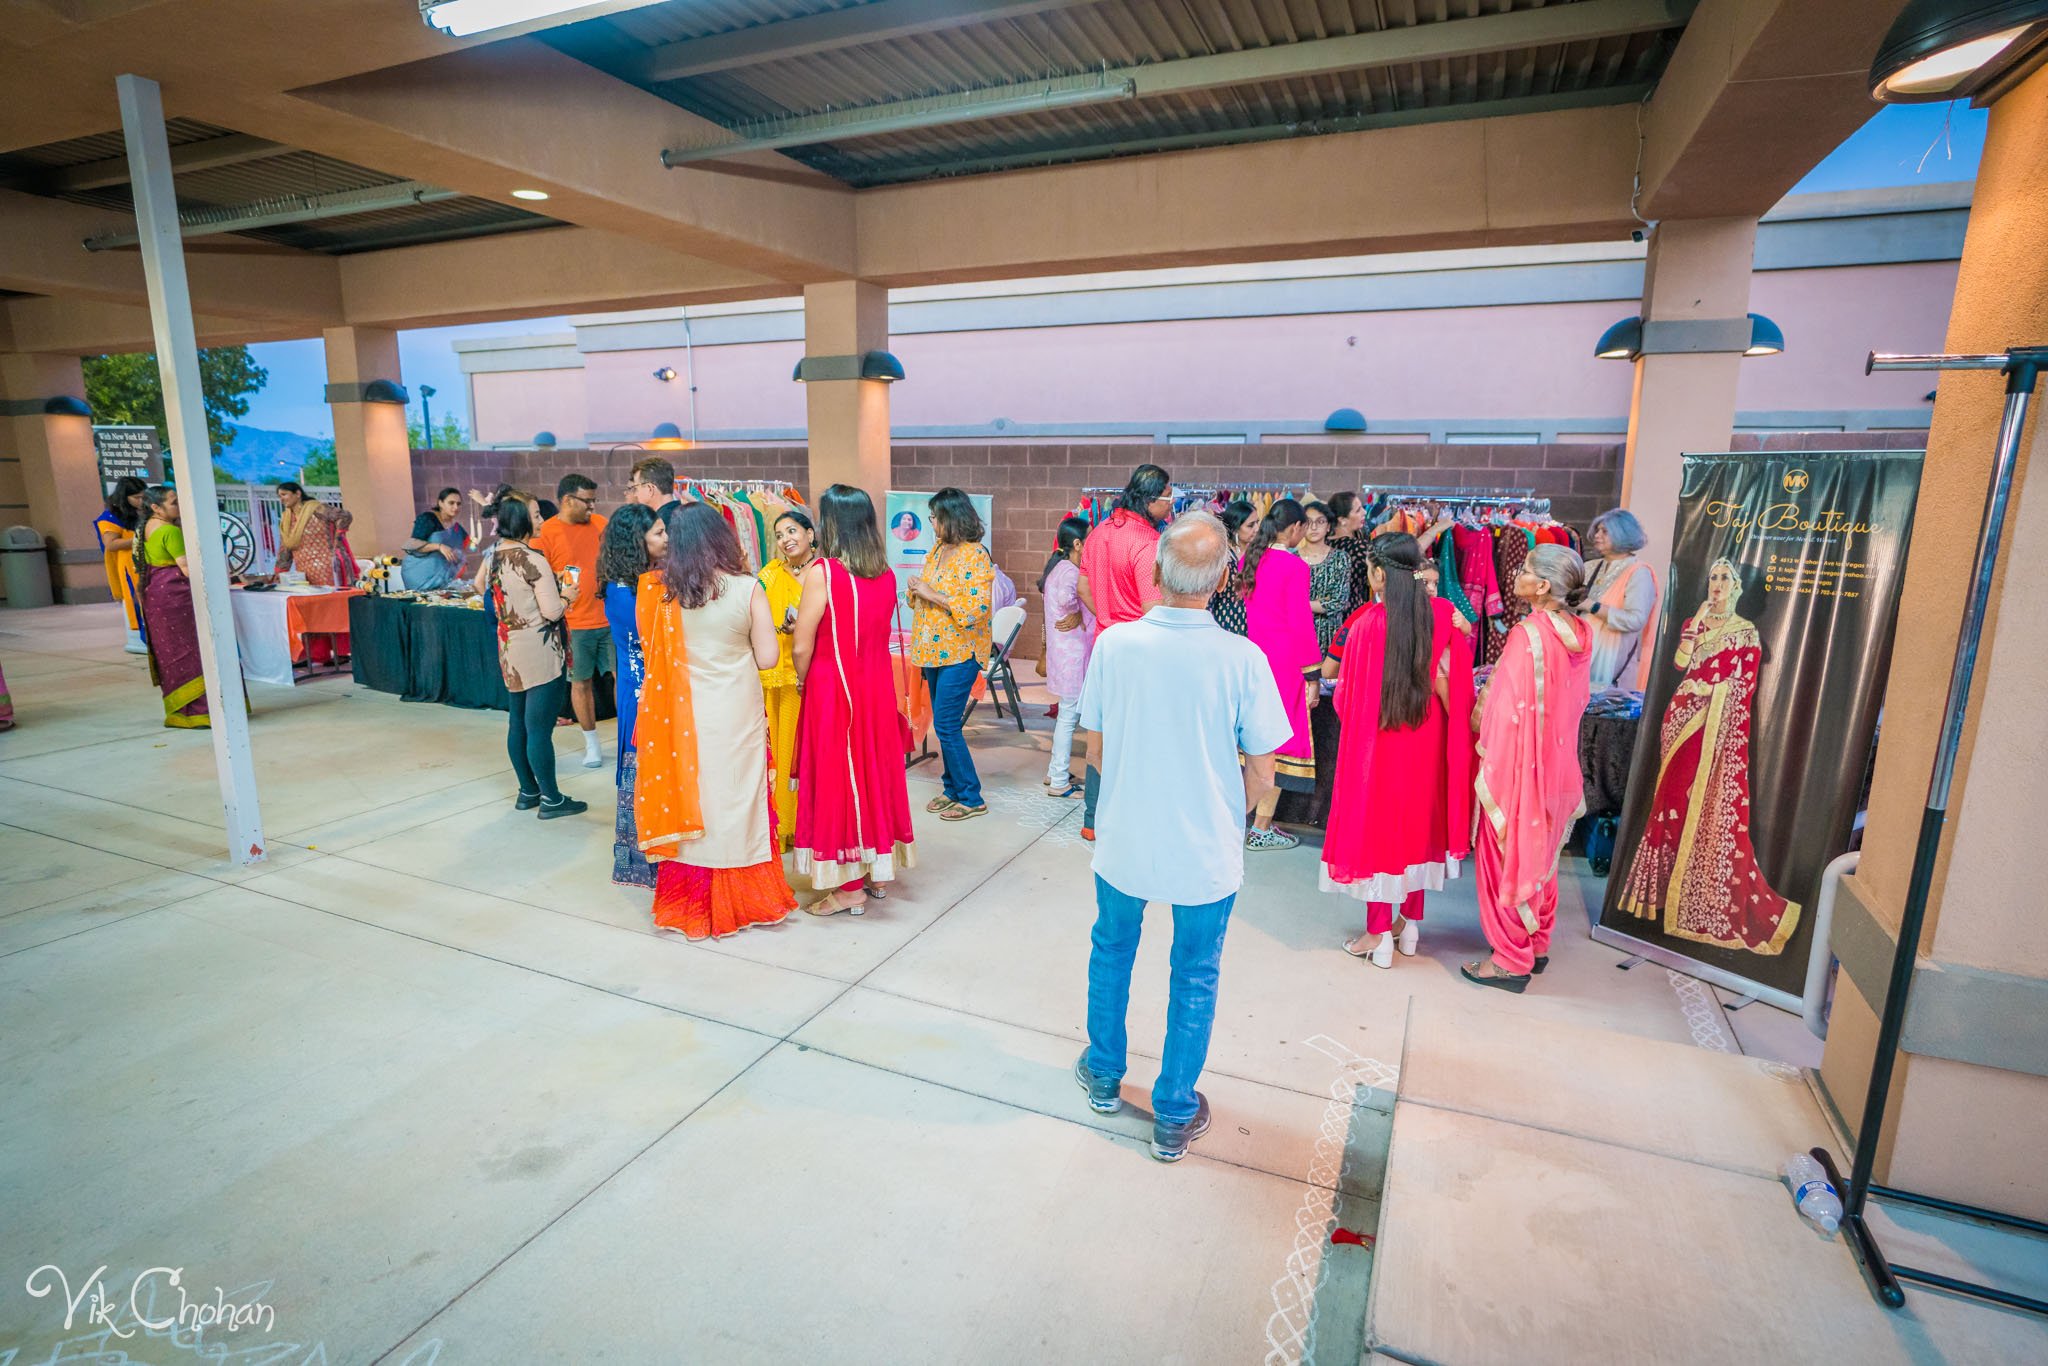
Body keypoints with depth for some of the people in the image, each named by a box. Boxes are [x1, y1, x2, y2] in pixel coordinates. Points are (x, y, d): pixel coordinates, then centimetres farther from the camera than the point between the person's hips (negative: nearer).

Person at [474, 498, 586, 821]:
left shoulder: (493, 557, 6)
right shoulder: (533, 560, -17)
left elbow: (482, 588, 19)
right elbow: (552, 611, -19)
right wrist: (566, 596, 0)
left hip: (509, 651, 8)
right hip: (540, 653, -8)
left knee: (518, 723, 15)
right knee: (539, 727, -3)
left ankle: (528, 791, 27)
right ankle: (551, 799, 6)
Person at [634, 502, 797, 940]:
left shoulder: (657, 589, -6)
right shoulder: (747, 588, -10)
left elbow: (650, 651, 1)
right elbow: (767, 657, -7)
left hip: (683, 714, 1)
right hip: (737, 714, -1)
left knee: (688, 801, 13)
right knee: (737, 802, 13)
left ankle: (691, 904, 25)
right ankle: (745, 901, 26)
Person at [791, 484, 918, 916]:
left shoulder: (822, 572, -16)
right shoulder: (885, 575, 2)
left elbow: (802, 647, -14)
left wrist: (803, 682, 5)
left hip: (833, 690, -6)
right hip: (877, 688, 6)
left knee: (837, 780, 5)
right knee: (875, 772, 17)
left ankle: (849, 886, 12)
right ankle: (880, 866, 29)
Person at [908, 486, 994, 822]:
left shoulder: (975, 555, -14)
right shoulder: (937, 551, 12)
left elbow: (976, 607, -23)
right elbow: (926, 598, 22)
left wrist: (932, 594, -20)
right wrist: (917, 590, -1)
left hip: (959, 653, -8)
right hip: (934, 650, 8)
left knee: (946, 724, -8)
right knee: (945, 724, 14)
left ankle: (971, 798, 5)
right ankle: (953, 788, 26)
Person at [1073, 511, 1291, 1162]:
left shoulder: (1114, 644, -14)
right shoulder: (1242, 659, -18)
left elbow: (1096, 748, -3)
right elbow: (1261, 774, -11)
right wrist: (1227, 818, 9)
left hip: (1123, 841, 2)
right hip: (1207, 852, -1)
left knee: (1111, 951, 25)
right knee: (1195, 978, 18)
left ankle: (1104, 1075, 45)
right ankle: (1175, 1117, 33)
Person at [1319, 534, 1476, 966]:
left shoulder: (1365, 621, -17)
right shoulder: (1443, 614, -5)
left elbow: (1331, 671, -10)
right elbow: (1451, 679, -4)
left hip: (1376, 739, -4)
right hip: (1425, 741, 4)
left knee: (1375, 822, 8)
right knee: (1418, 821, 18)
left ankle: (1378, 935, 15)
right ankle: (1411, 923, 30)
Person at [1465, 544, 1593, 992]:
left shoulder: (1529, 633, -21)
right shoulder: (1579, 633, 2)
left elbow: (1498, 711, -21)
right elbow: (1572, 702, 11)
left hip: (1516, 765, -8)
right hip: (1556, 764, 8)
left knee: (1508, 858, 5)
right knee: (1540, 856, 20)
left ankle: (1510, 962, 15)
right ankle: (1536, 945, 34)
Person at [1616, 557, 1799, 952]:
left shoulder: (1747, 632, 4)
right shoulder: (1693, 622, 14)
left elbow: (1745, 686, 2)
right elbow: (1681, 663, -3)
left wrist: (1709, 688, -8)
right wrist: (1698, 620, -4)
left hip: (1720, 724, -3)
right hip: (1683, 718, 4)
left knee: (1714, 806, -5)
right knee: (1676, 795, 4)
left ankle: (1714, 899, 3)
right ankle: (1668, 885, 13)